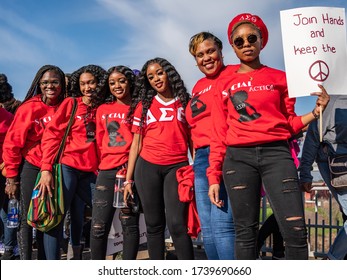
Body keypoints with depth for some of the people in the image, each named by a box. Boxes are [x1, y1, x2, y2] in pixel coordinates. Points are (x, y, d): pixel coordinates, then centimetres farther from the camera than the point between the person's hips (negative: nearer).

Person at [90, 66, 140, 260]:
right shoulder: (103, 110, 18)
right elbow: (100, 142, 20)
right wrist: (103, 164, 12)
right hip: (107, 171, 3)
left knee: (129, 223, -1)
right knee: (99, 226, -3)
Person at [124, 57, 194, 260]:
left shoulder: (185, 103, 8)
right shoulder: (143, 106, 10)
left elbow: (192, 139, 8)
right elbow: (136, 144, 10)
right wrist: (128, 179, 6)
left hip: (177, 167, -1)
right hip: (147, 167, 2)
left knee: (177, 224, -12)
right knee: (154, 225, 6)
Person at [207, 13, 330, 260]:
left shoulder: (280, 78, 13)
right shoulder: (225, 84, 11)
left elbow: (289, 124, 15)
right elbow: (219, 135, 9)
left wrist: (314, 114, -5)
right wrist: (214, 177, 5)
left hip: (276, 153, 0)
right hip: (238, 158, 0)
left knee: (296, 231, -10)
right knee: (246, 231, 3)